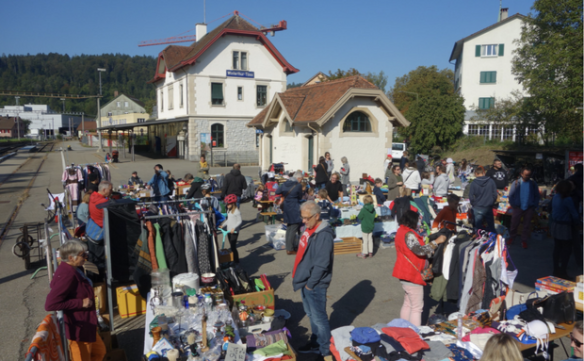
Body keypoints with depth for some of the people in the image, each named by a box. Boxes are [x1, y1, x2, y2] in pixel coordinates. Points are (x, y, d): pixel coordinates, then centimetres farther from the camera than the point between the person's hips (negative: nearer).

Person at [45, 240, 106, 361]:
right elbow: (50, 304, -31)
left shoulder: (74, 269, 1)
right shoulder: (67, 275, -28)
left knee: (99, 351, 25)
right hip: (78, 327, -10)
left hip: (85, 324, 10)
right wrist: (81, 303, -26)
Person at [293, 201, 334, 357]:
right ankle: (315, 343, 36)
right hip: (306, 281, 9)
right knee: (311, 315, 20)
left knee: (319, 317, 2)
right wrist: (299, 275, 13)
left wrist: (310, 284, -17)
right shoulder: (309, 230, 6)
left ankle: (326, 351, 17)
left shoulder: (324, 235, -23)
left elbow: (321, 264, -23)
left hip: (315, 285, -9)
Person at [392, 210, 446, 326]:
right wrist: (436, 241, -19)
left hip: (405, 274, 10)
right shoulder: (408, 234, -20)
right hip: (411, 274, -10)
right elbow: (420, 250, -26)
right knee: (417, 307, -3)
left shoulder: (401, 231, 12)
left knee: (407, 304, 17)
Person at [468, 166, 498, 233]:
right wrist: (492, 202, 15)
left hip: (477, 208, -2)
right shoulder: (491, 181, -7)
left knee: (478, 227, 8)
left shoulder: (474, 183, -12)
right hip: (489, 207, 2)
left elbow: (471, 196, -9)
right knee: (491, 227, 14)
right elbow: (495, 194, -1)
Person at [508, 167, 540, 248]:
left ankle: (524, 240, 20)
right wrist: (513, 205, -6)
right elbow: (511, 195, 0)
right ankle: (512, 237, 27)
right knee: (514, 224, 7)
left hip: (529, 208, 1)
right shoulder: (516, 183, -2)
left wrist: (535, 206, -1)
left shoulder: (533, 184, 1)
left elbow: (537, 196, 6)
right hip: (518, 207, -1)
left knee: (527, 225, 8)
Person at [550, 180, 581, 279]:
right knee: (567, 249, 4)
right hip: (564, 227, -7)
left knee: (557, 248, 15)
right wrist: (578, 223, 2)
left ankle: (556, 270, 23)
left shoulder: (555, 197, 2)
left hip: (555, 225, 7)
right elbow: (574, 214, -13)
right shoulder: (568, 200, -18)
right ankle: (562, 272, 6)